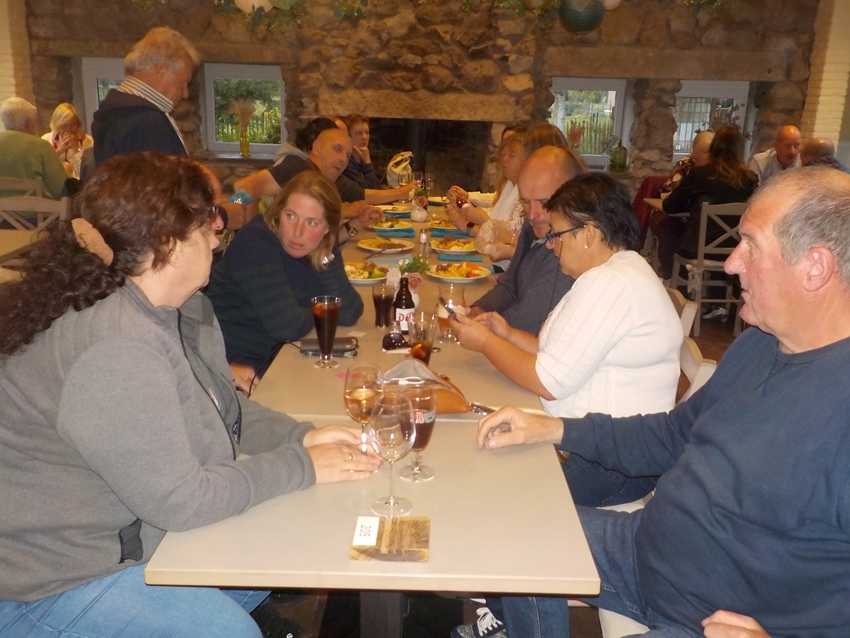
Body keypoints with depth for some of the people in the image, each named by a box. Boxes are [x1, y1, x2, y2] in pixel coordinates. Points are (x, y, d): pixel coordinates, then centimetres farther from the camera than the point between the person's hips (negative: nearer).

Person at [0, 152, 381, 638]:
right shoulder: (115, 346, -33)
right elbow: (177, 499, -30)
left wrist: (300, 436, -8)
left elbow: (226, 410, 9)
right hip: (53, 583, -9)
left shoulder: (186, 309, -2)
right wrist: (302, 466, -21)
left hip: (130, 534, 9)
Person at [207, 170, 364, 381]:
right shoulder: (255, 242, -22)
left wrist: (325, 258, -17)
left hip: (277, 355, 8)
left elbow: (349, 315, -10)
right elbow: (287, 326, -28)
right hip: (234, 363, -8)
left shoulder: (321, 248, -2)